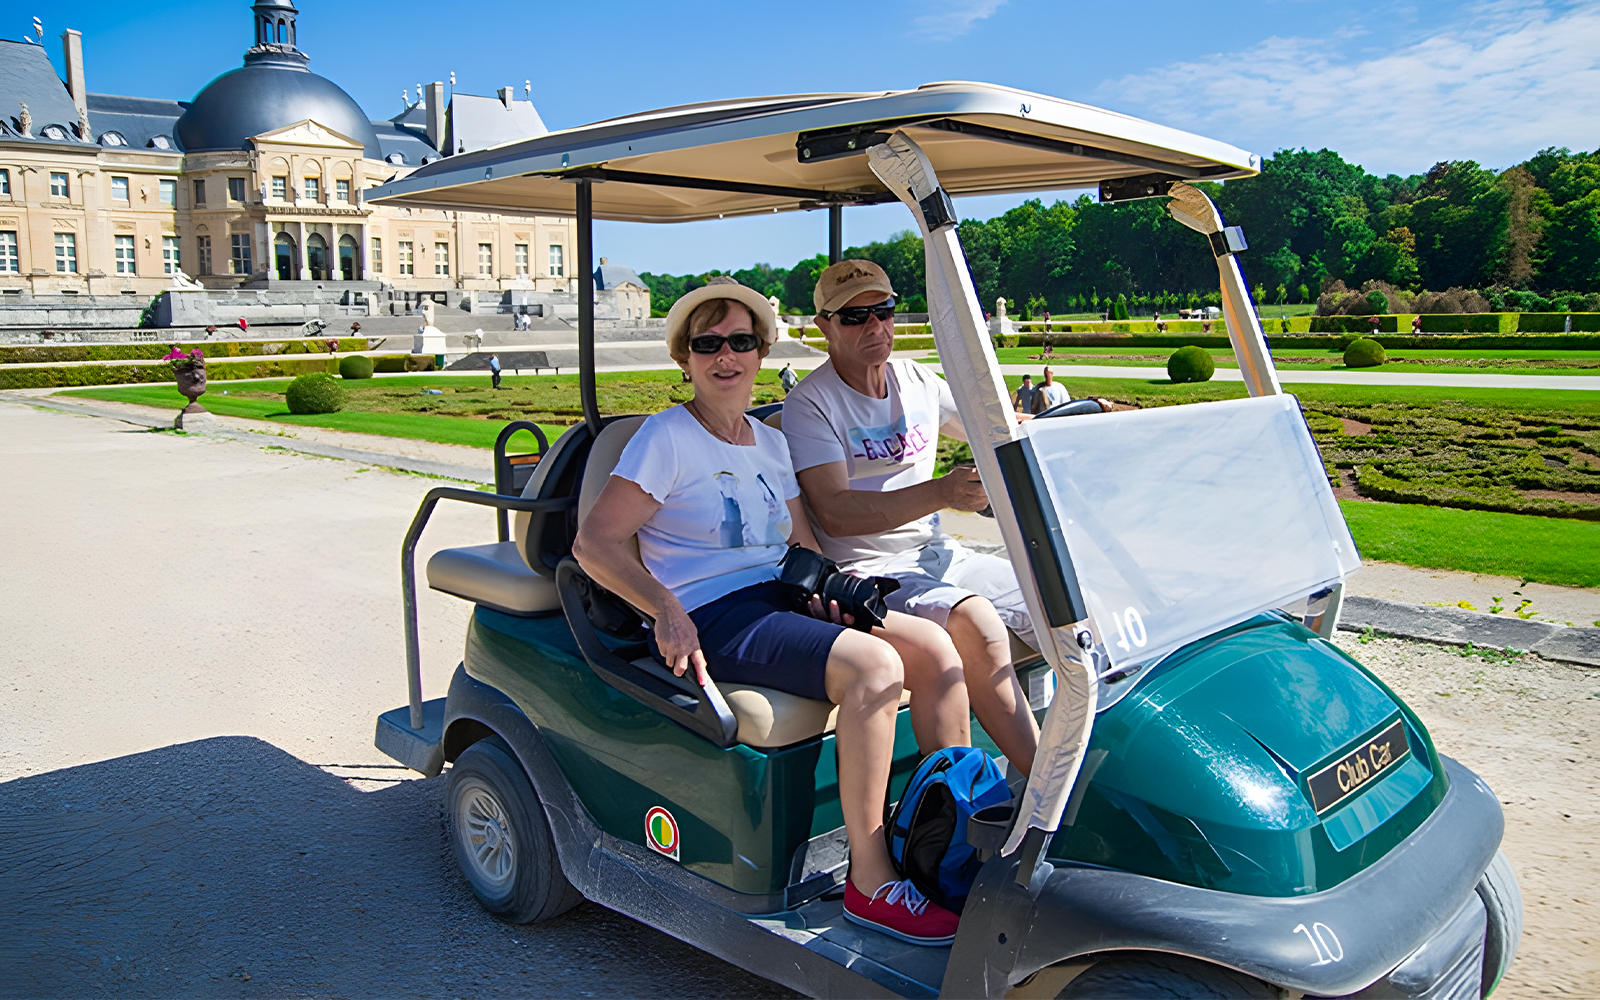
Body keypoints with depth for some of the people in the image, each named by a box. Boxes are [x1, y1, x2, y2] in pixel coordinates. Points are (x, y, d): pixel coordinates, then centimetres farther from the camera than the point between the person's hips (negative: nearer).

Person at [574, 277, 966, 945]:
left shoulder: (769, 443, 18)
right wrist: (666, 610, -25)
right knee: (874, 664, -29)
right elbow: (594, 543, -11)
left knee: (935, 646, -12)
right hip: (711, 620, -7)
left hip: (780, 603, 7)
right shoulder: (666, 438, -4)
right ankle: (870, 884, -21)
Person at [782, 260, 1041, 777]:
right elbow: (835, 513, -21)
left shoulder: (918, 380, 11)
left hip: (938, 554, 7)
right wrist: (942, 492, -32)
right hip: (867, 569, -7)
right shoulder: (811, 403, -9)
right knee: (976, 622, -32)